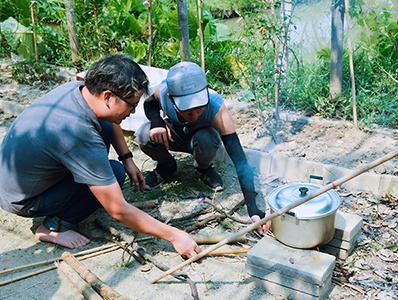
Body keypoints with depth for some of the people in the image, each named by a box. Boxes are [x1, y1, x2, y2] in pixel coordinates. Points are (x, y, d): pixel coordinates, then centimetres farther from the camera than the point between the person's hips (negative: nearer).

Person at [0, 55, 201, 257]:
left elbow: (112, 123, 13)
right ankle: (55, 225, -6)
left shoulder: (78, 87, -12)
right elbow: (119, 211, -30)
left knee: (106, 127, 1)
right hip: (21, 202, -8)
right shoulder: (79, 135, -37)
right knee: (115, 172, -14)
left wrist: (128, 160, 2)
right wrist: (173, 235, -23)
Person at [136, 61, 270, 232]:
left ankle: (204, 169, -1)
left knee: (205, 142, -38)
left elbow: (239, 159, -41)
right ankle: (167, 167, 2)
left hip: (202, 134, -1)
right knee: (144, 136, -31)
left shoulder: (215, 106, -38)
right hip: (173, 133, 1)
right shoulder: (164, 90, -33)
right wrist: (156, 122, -31)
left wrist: (253, 209, -49)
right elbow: (150, 104, -5)